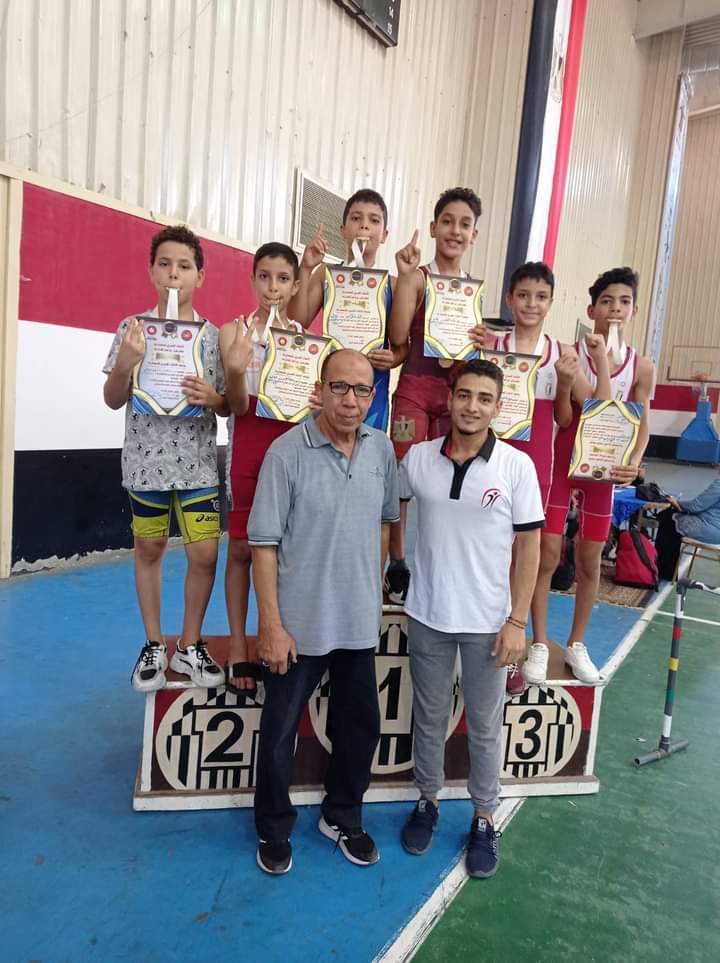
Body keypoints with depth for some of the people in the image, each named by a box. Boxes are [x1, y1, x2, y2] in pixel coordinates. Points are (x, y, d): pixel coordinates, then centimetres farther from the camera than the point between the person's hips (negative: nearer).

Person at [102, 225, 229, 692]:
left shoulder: (214, 336, 1)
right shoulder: (132, 328, -1)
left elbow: (227, 406, 5)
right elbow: (113, 400, 0)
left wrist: (212, 397, -18)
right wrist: (125, 362, -18)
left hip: (198, 463, 0)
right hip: (146, 461, 0)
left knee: (205, 554, -1)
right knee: (149, 550, 12)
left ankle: (190, 644, 20)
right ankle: (154, 645, 28)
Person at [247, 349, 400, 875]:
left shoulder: (382, 448, -1)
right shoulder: (288, 451, -16)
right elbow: (264, 542, -14)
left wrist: (377, 588, 13)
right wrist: (271, 624, -15)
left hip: (360, 621, 5)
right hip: (299, 623, -4)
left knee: (361, 725, 18)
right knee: (280, 732, 11)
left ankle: (342, 817, 42)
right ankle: (274, 830, 36)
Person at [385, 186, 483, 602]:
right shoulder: (417, 276, -3)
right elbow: (398, 337, -16)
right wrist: (405, 276, -20)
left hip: (455, 390, 5)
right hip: (415, 388, -5)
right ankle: (397, 565, 13)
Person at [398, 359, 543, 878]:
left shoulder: (517, 465, -9)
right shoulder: (418, 458, -5)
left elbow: (528, 546, -6)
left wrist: (517, 621, -8)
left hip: (488, 621, -1)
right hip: (427, 616, 2)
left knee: (485, 727, 13)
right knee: (429, 718, 17)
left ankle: (484, 819, 33)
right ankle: (428, 801, 39)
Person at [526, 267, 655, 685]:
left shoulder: (642, 367, -1)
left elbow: (642, 424, 2)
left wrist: (633, 463, -13)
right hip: (560, 465, -2)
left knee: (591, 560, 10)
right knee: (547, 553, -1)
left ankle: (576, 644, 27)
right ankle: (540, 644, 15)